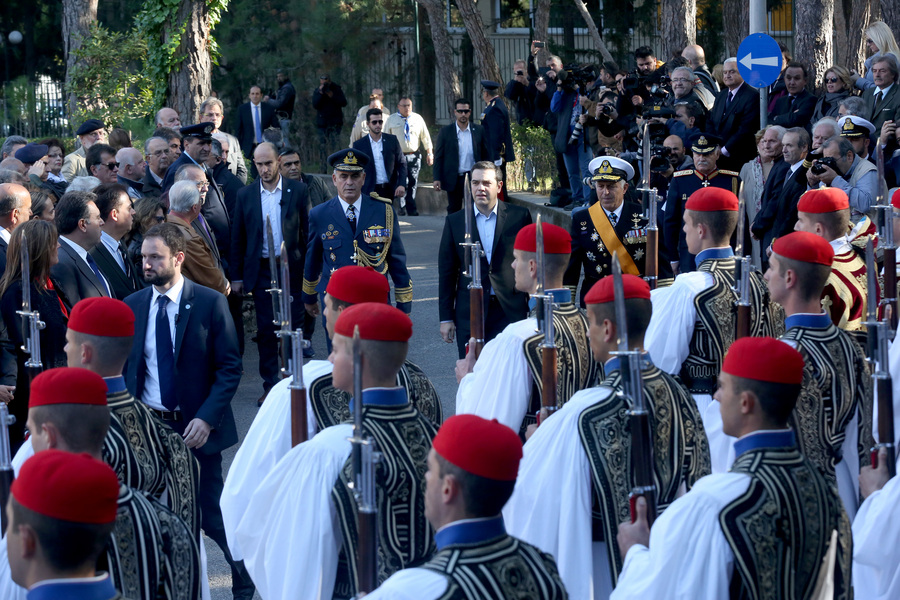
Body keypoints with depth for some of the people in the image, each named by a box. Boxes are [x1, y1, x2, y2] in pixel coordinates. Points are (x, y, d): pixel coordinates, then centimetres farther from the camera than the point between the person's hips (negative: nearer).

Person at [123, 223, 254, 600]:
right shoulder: (132, 307, 5)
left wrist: (207, 418, -16)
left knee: (211, 515, 0)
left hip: (195, 428, -3)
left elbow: (230, 367, -6)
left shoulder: (210, 303, -6)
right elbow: (125, 368, 10)